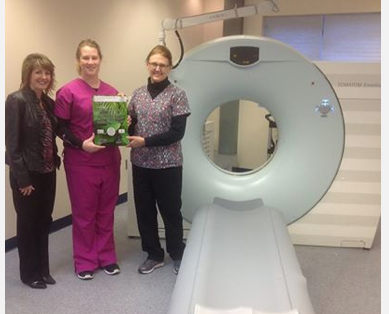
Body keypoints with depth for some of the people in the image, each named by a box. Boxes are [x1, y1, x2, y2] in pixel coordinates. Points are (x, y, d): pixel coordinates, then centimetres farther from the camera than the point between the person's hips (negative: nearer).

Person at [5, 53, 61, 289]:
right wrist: (22, 179, -17)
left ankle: (43, 269, 31)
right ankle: (30, 273, 26)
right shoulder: (16, 101, -13)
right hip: (27, 174, -6)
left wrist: (55, 161, 0)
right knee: (27, 223, 9)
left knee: (44, 222, 15)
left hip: (47, 172, 6)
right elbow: (12, 144, -16)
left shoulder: (48, 102, 8)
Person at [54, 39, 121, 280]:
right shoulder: (68, 91, -6)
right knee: (84, 213, 9)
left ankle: (107, 257, 30)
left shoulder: (112, 91, 8)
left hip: (109, 161, 4)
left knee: (106, 211, 14)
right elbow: (61, 128, -6)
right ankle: (85, 261, 25)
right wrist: (82, 144, -20)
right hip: (81, 162, -4)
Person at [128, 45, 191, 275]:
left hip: (168, 164, -4)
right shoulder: (138, 94, 7)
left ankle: (178, 254, 32)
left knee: (170, 211, 9)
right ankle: (154, 255, 32)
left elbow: (178, 132, -13)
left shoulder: (177, 95, -7)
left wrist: (146, 141, -17)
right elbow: (130, 126, 12)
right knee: (144, 211, 12)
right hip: (141, 163, 5)